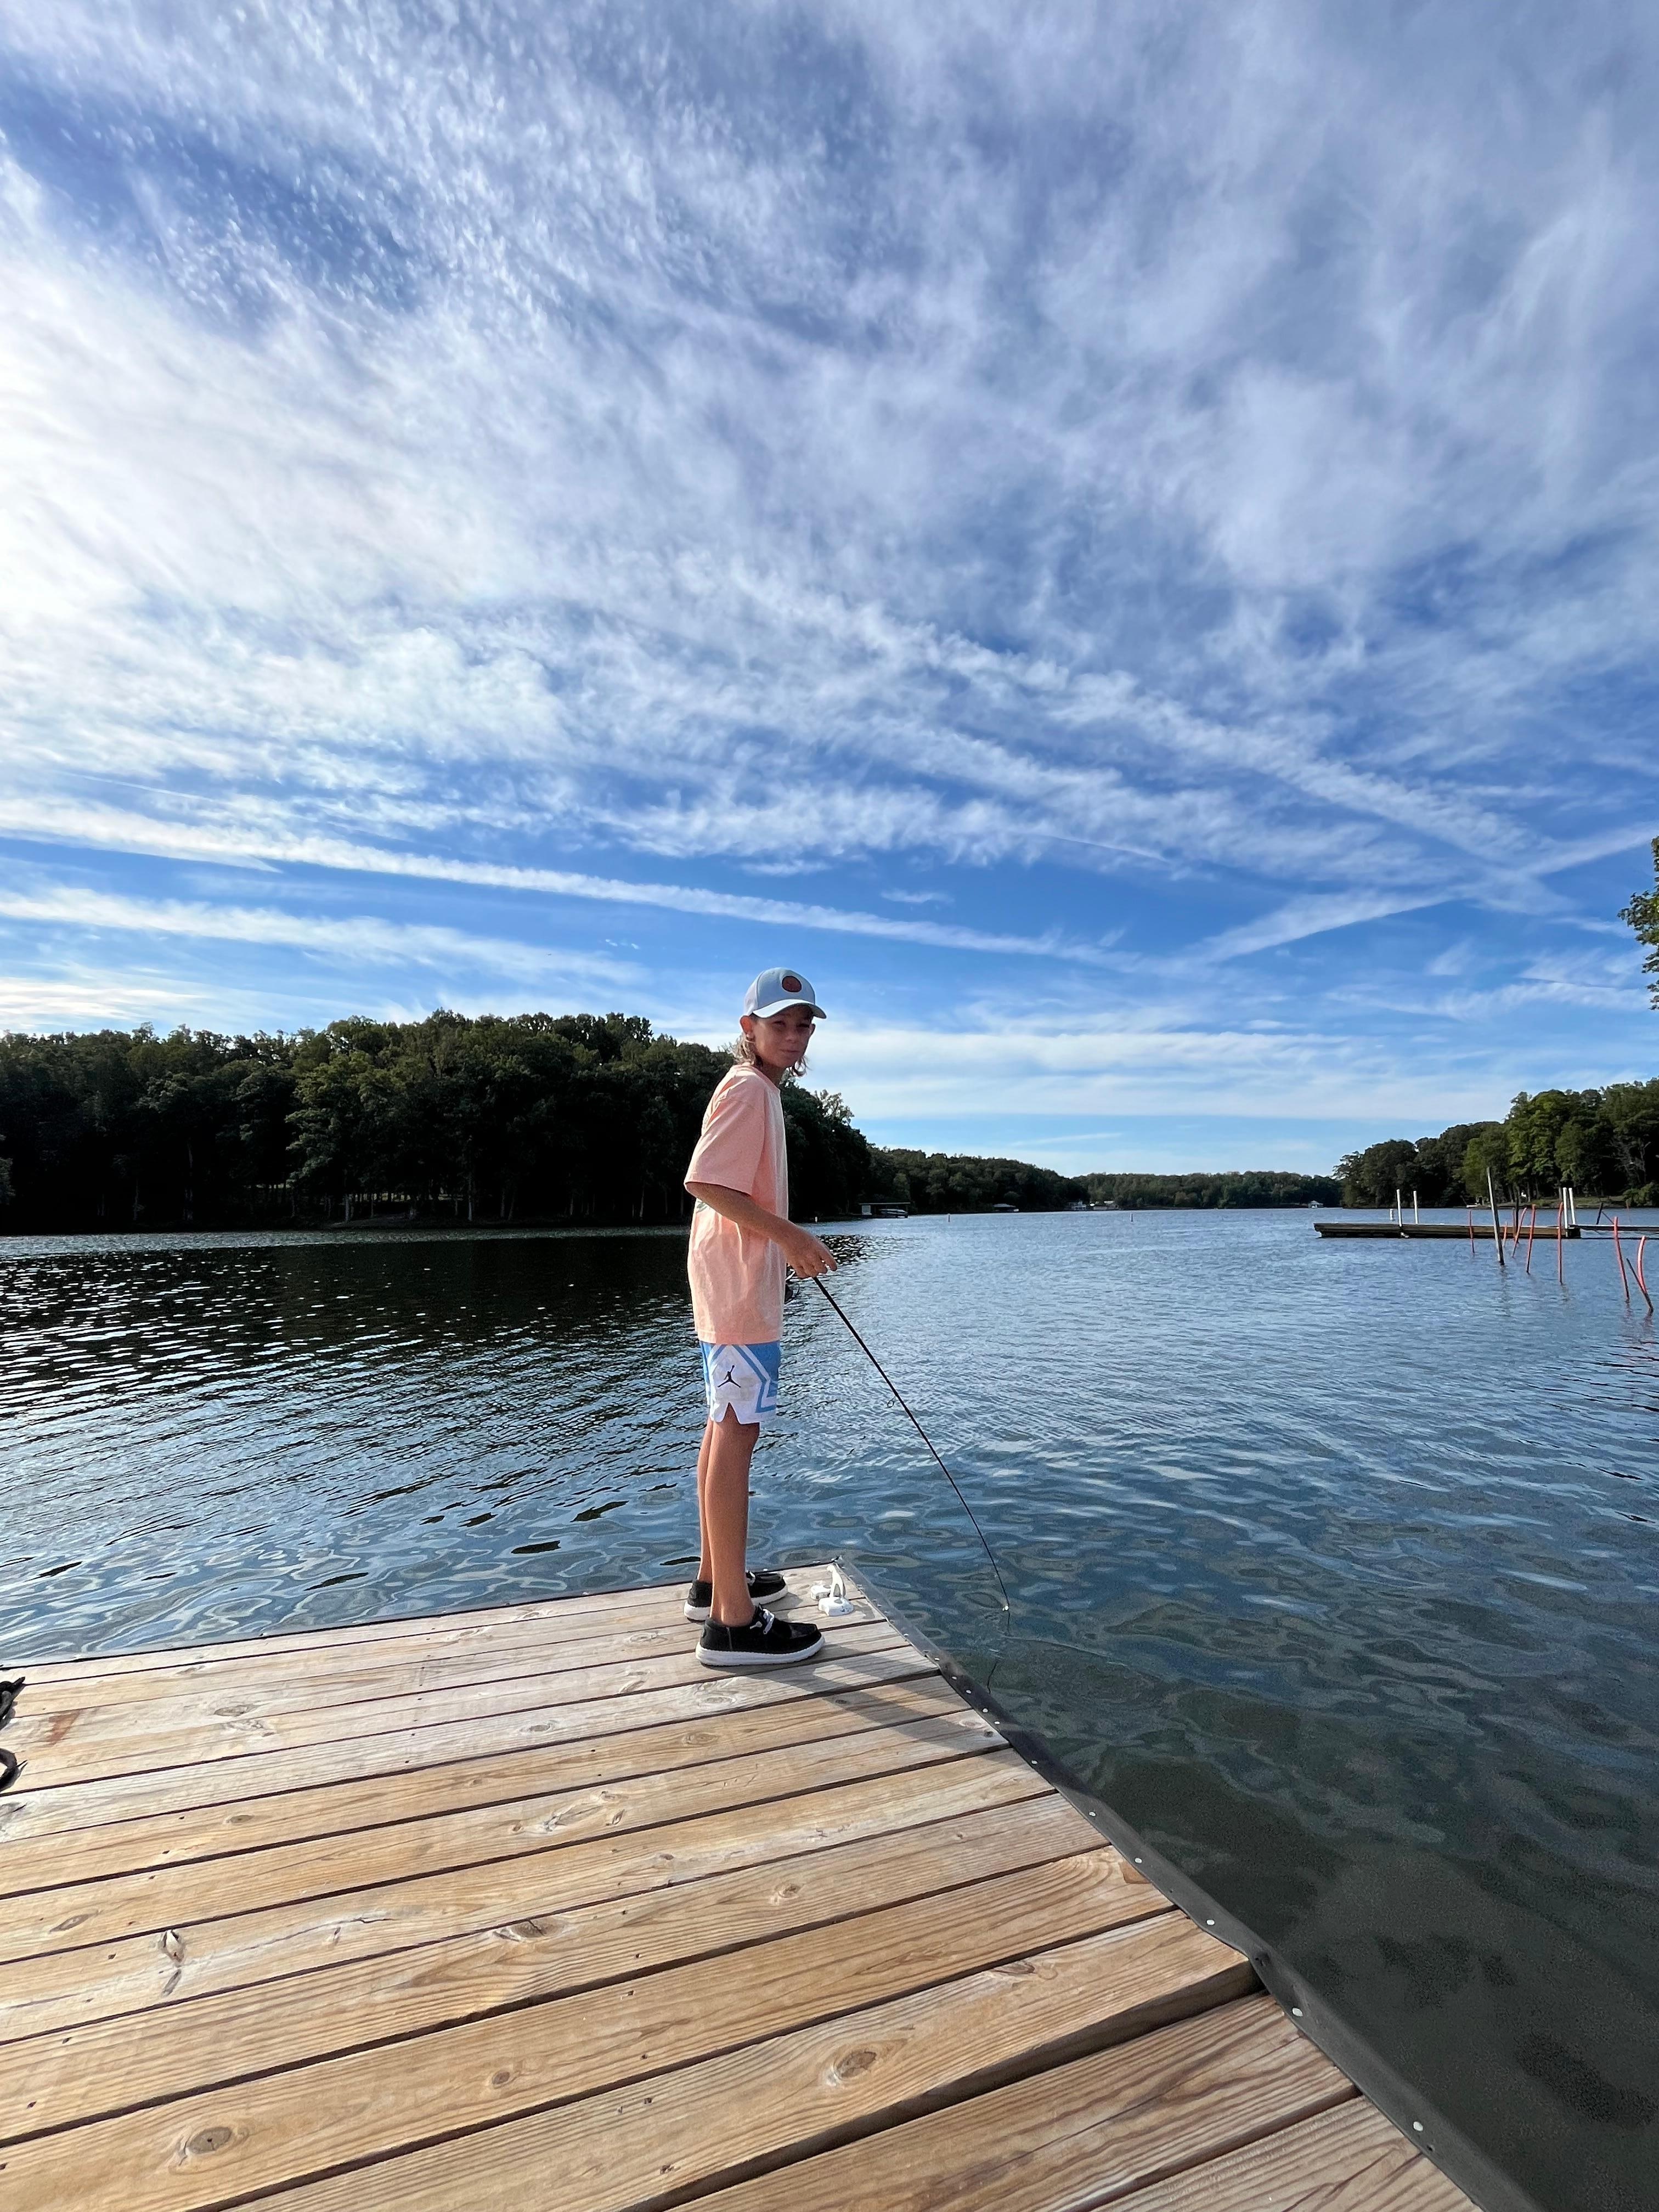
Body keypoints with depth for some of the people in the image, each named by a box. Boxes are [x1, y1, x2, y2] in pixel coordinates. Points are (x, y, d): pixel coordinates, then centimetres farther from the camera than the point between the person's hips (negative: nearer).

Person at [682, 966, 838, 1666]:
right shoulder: (748, 1090, -14)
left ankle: (715, 1580, 29)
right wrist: (788, 1234, -21)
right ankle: (733, 1620, 0)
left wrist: (787, 1242, 19)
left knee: (725, 1428, 16)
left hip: (739, 1285, 11)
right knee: (736, 1433, -8)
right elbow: (703, 1181, -24)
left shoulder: (756, 1090, 18)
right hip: (740, 1287, -11)